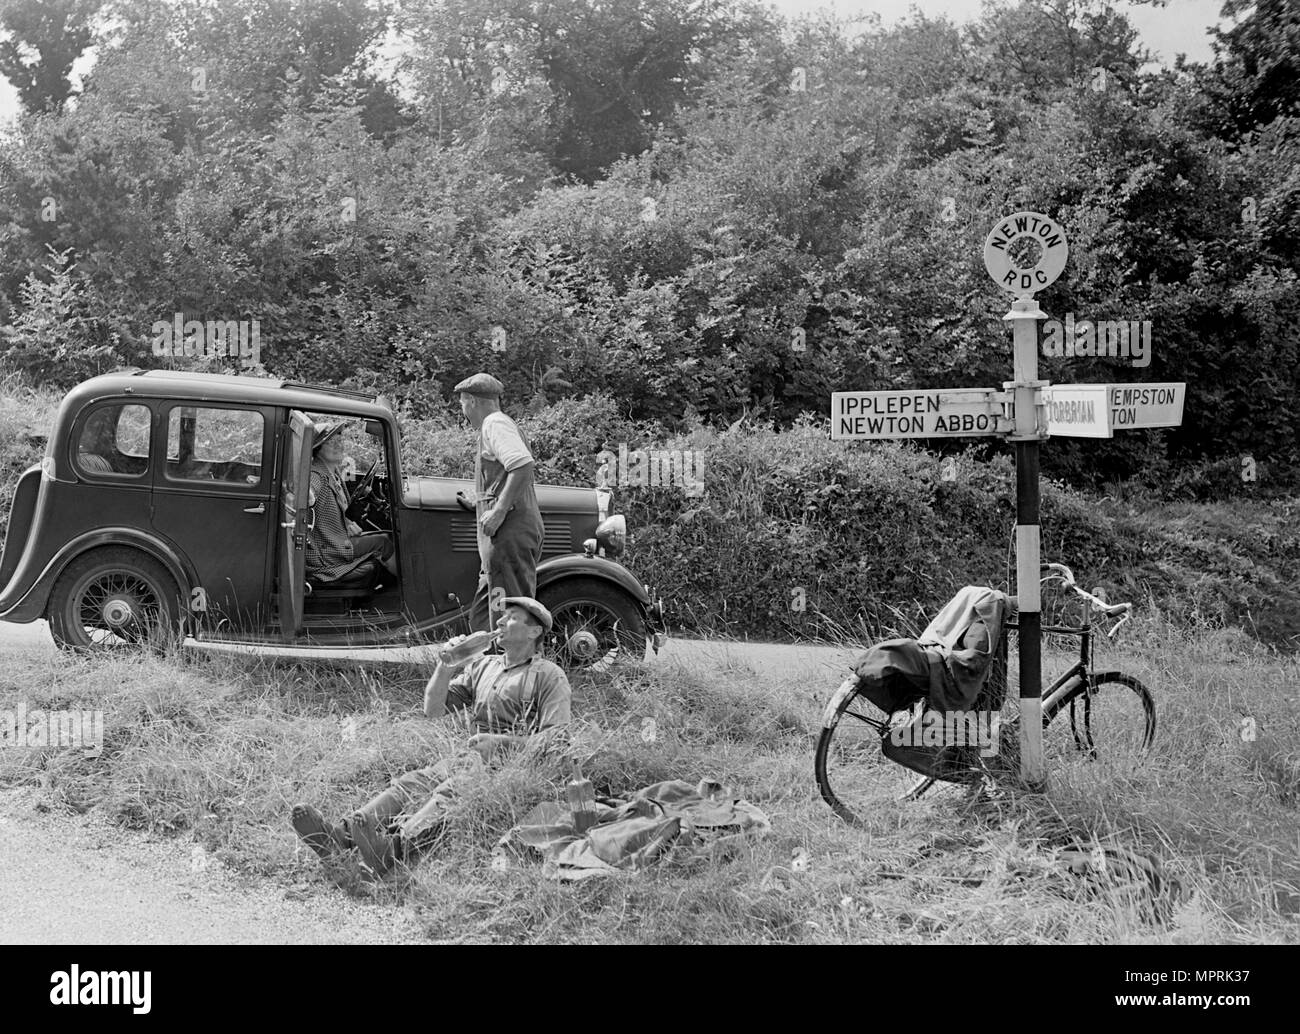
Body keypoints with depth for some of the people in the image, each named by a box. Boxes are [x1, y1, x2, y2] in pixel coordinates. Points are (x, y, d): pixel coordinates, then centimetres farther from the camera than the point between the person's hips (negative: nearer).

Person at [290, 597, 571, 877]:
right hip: (469, 758, 6)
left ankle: (394, 846, -59)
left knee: (451, 791, -34)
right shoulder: (483, 666, 25)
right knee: (414, 782, -21)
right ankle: (340, 835, -42)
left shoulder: (549, 676, 5)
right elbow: (433, 710, 21)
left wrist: (501, 741, -18)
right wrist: (445, 667, 5)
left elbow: (559, 737, -8)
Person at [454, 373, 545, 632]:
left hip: (509, 530, -11)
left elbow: (523, 465, -22)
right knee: (480, 618, 11)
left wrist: (499, 511, -22)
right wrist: (480, 500, 24)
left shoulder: (495, 424, -7)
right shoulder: (499, 424, 25)